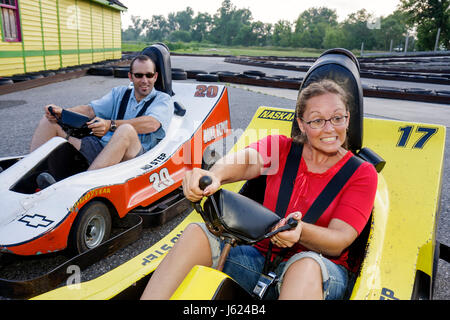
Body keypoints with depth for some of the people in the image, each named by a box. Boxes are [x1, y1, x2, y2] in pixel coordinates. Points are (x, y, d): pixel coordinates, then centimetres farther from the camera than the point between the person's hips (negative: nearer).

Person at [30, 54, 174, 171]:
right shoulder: (120, 92, 21)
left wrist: (111, 125, -31)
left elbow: (151, 124, -18)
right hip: (101, 146, 6)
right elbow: (90, 110, 10)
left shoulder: (163, 99, 5)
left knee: (126, 130, -39)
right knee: (50, 119, 2)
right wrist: (62, 112, -11)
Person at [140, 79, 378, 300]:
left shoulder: (362, 173, 0)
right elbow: (247, 161, -19)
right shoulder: (280, 147, 5)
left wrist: (300, 231, -34)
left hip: (323, 274, -1)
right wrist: (213, 175, -43)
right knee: (197, 232, -20)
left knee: (307, 264, -38)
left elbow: (339, 241, -11)